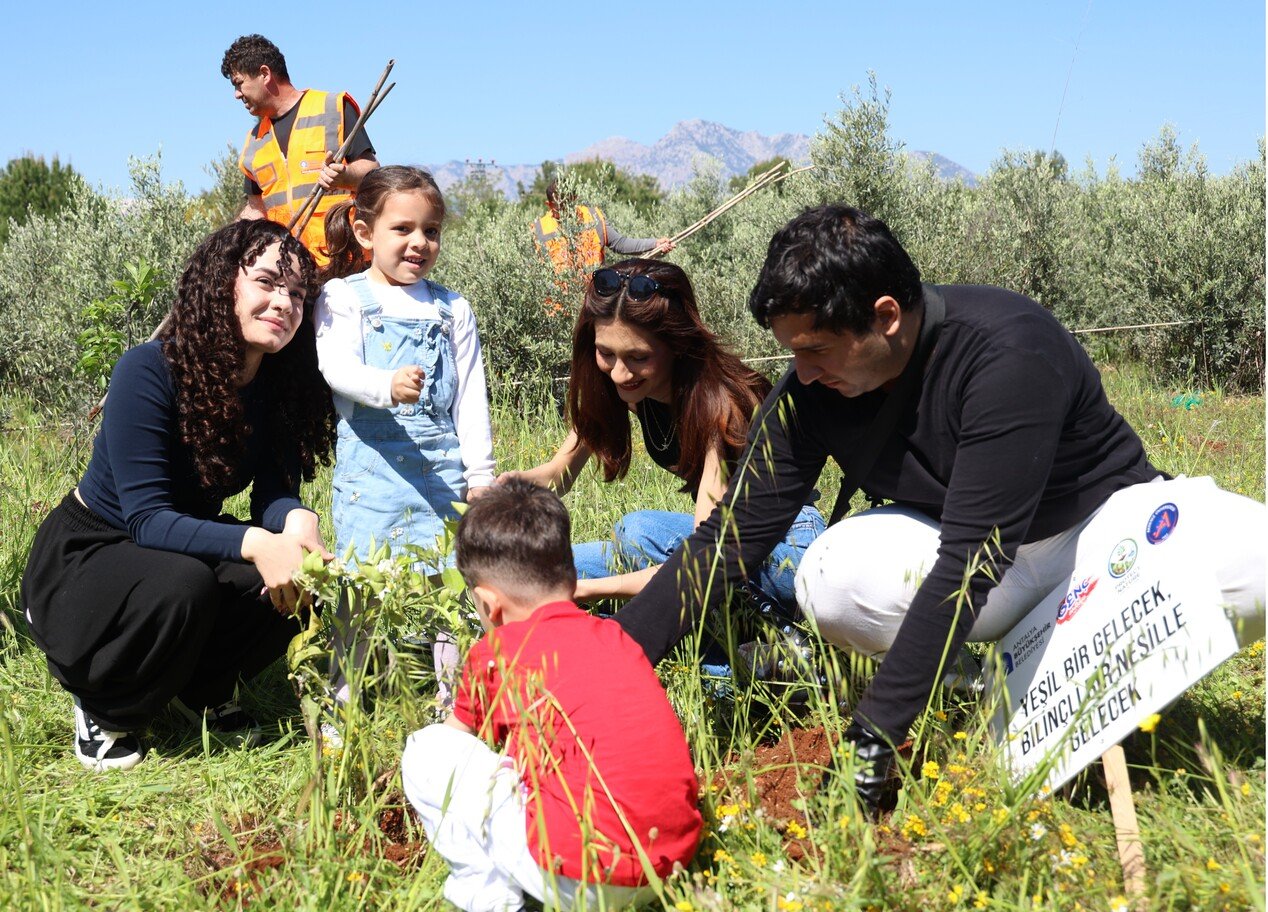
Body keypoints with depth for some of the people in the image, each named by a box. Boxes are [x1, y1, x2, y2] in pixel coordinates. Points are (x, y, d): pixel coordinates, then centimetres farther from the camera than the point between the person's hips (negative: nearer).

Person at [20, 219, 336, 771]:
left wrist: (296, 521, -38)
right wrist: (254, 543, -48)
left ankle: (204, 689, 8)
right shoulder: (149, 373, -28)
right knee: (181, 583, -36)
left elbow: (274, 495, -12)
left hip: (189, 545, 6)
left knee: (295, 580, -19)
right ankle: (103, 712, -7)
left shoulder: (282, 386, -9)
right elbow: (146, 519, -32)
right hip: (85, 556, -6)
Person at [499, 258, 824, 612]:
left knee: (641, 532, -32)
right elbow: (560, 473, 1)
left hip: (788, 544, -8)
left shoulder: (716, 400, -28)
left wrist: (584, 588, -43)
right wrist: (516, 482, -23)